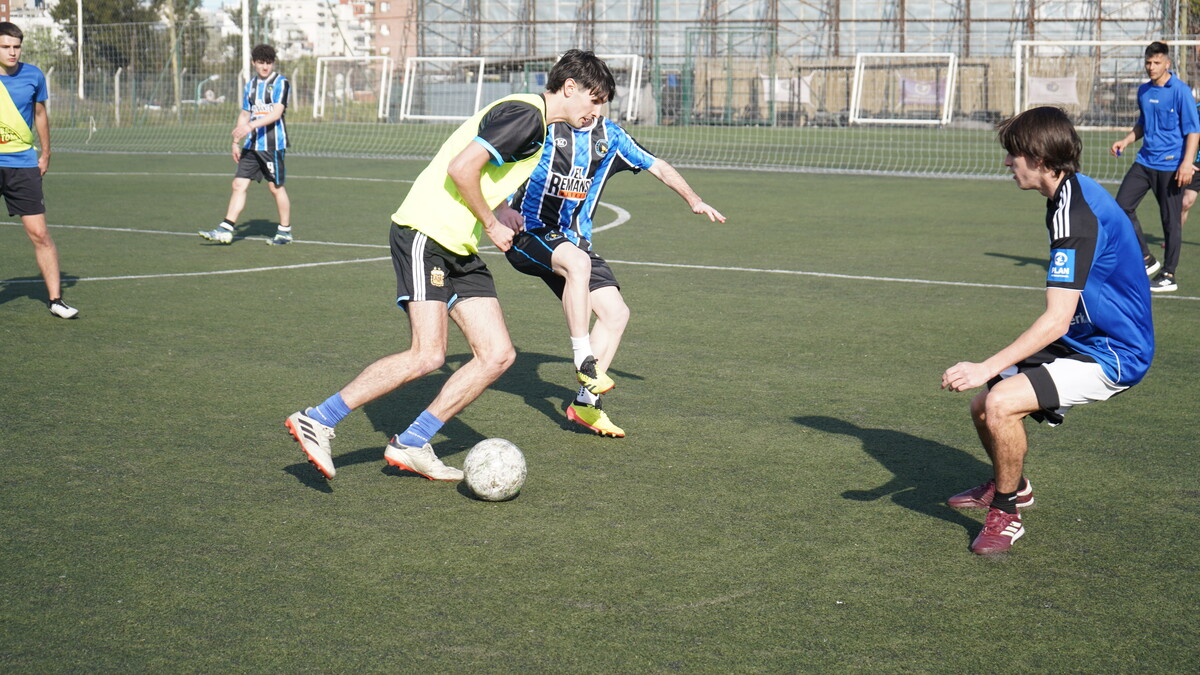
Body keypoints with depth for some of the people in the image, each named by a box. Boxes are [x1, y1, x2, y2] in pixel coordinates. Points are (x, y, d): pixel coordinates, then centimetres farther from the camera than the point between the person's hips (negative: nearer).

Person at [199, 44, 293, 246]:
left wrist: (251, 125, -28)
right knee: (239, 184, 0)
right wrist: (236, 142, 18)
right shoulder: (251, 85, 15)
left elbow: (277, 113, -18)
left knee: (276, 187, 1)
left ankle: (285, 231, 15)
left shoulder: (281, 83, -6)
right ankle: (225, 230, -1)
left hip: (273, 144, -6)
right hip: (251, 145, 6)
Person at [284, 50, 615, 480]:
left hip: (460, 249, 10)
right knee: (427, 356, -19)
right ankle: (317, 421, -9)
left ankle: (410, 445, 7)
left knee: (498, 355, 1)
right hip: (426, 234, -10)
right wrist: (491, 224, -11)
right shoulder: (524, 115, -13)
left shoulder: (535, 123, 19)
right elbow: (461, 168, -22)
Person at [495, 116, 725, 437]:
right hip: (529, 232, -6)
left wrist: (694, 200, 9)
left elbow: (659, 167, 19)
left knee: (616, 313, -6)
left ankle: (586, 402, 2)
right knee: (577, 261, -37)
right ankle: (584, 360, -28)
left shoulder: (610, 135, 8)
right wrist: (503, 208, -26)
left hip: (573, 240, 7)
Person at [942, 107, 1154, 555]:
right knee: (982, 404, 9)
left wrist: (986, 369, -32)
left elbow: (1056, 321, -31)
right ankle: (1011, 485, 38)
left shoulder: (1076, 215, -26)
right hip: (1082, 341, 10)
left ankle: (1005, 512, -4)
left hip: (1110, 356, -10)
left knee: (1000, 402, -25)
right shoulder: (1071, 195, 7)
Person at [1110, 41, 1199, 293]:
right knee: (1122, 205, -1)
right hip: (1145, 161, 7)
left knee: (1170, 220, 0)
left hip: (1170, 166, -7)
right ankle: (1146, 260, 11)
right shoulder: (1143, 92, 10)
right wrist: (1126, 141, 8)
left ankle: (1168, 275, 10)